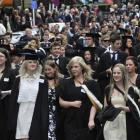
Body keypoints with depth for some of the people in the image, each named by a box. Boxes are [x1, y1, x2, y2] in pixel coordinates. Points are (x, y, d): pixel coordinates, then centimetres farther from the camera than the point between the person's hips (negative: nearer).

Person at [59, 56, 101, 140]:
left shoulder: (91, 83, 1)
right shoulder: (67, 83, 10)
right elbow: (61, 102, 9)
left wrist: (91, 120, -16)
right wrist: (72, 103, -9)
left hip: (86, 123, -2)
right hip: (70, 122, 2)